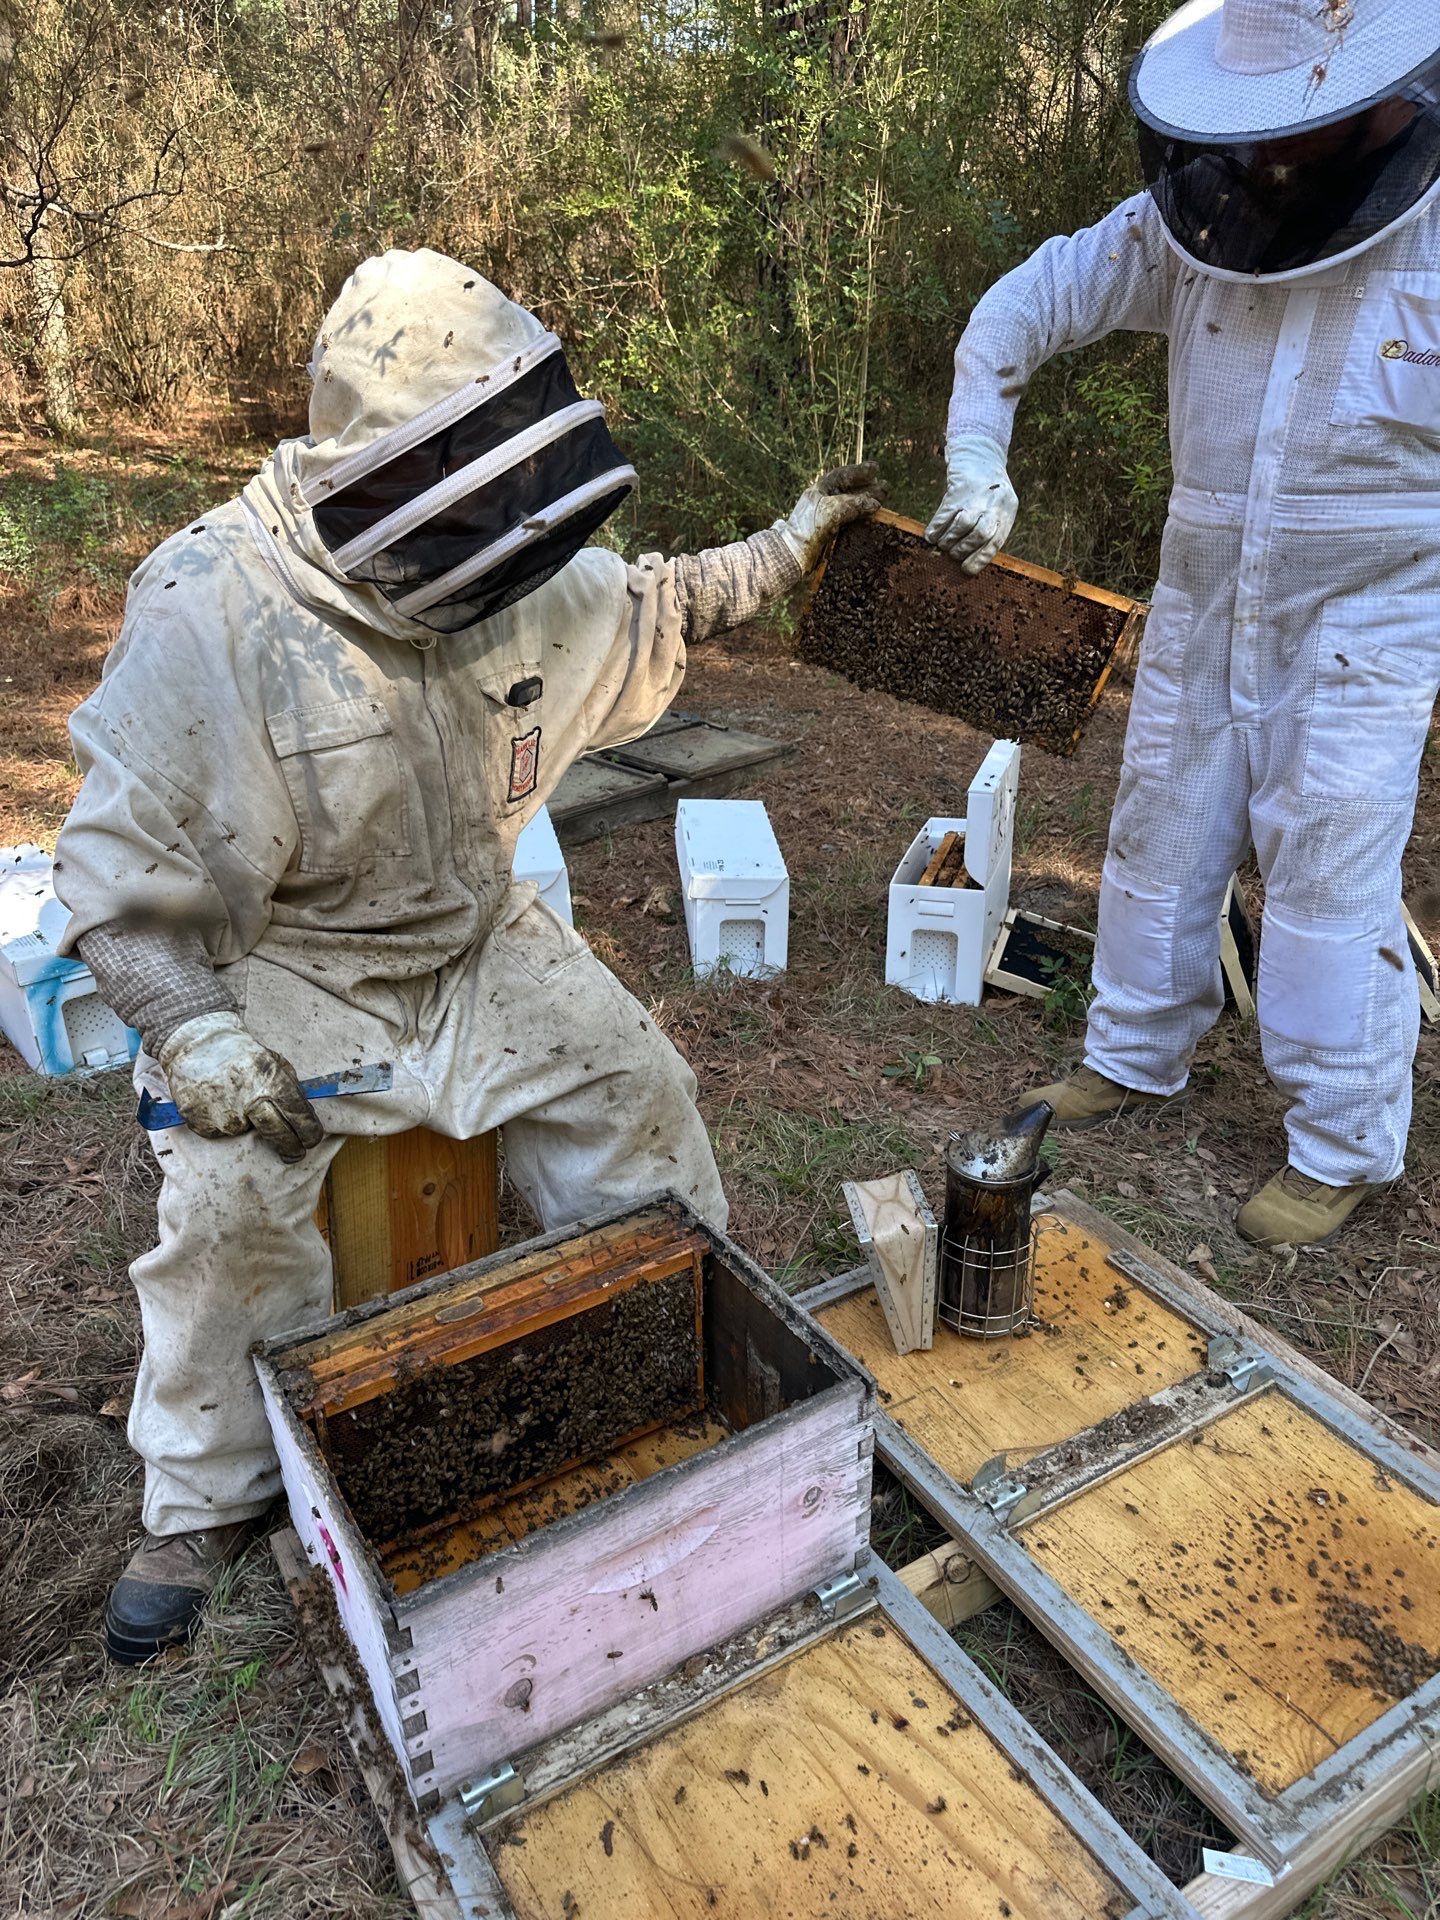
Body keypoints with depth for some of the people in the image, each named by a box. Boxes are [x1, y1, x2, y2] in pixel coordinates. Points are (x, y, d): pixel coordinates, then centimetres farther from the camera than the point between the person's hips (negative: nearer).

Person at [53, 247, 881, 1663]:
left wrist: (784, 549, 11)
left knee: (636, 1088, -5)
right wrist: (200, 1037, -29)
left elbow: (648, 609, 15)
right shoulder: (209, 615, -25)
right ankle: (206, 1501, 8)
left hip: (475, 936, 5)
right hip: (278, 972, -4)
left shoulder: (522, 582, -8)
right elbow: (118, 878, -19)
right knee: (231, 1201, -21)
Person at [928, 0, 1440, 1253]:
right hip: (1202, 615, 5)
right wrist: (977, 467, -10)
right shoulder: (1195, 223, -2)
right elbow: (1025, 308, 3)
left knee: (1332, 888, -4)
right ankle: (1136, 1061, 31)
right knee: (1161, 844, 12)